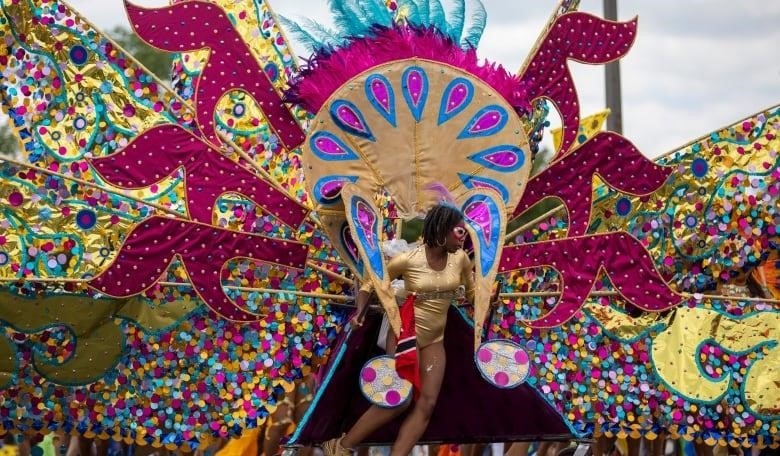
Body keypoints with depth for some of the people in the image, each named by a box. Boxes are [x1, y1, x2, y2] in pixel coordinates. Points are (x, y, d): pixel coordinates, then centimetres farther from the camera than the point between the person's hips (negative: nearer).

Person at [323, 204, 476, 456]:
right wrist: (360, 313, -15)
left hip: (435, 340, 6)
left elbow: (472, 291, 13)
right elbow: (371, 282, -3)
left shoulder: (460, 258, -5)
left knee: (427, 403, -3)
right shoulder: (408, 260, -16)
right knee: (401, 400, -10)